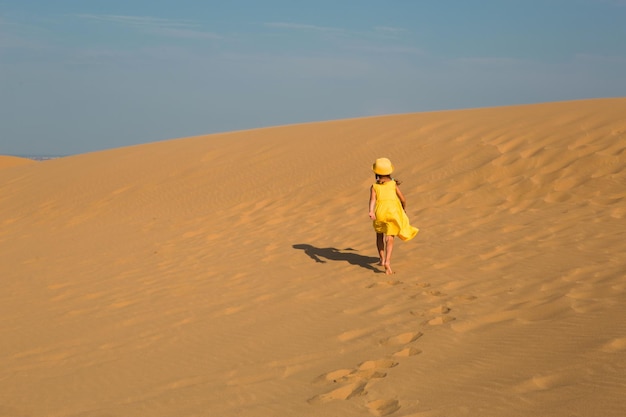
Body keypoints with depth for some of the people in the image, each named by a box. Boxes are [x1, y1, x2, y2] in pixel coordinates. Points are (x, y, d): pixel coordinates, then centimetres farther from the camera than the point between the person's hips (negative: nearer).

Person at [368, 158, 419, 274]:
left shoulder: (374, 186, 10)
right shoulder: (393, 184, 12)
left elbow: (373, 199, -8)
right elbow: (403, 199, 11)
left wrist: (371, 211, -23)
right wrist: (404, 209, 31)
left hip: (380, 212, 1)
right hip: (393, 212, 0)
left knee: (379, 235, 24)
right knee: (389, 238, -2)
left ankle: (382, 259, 22)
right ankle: (387, 261, -19)